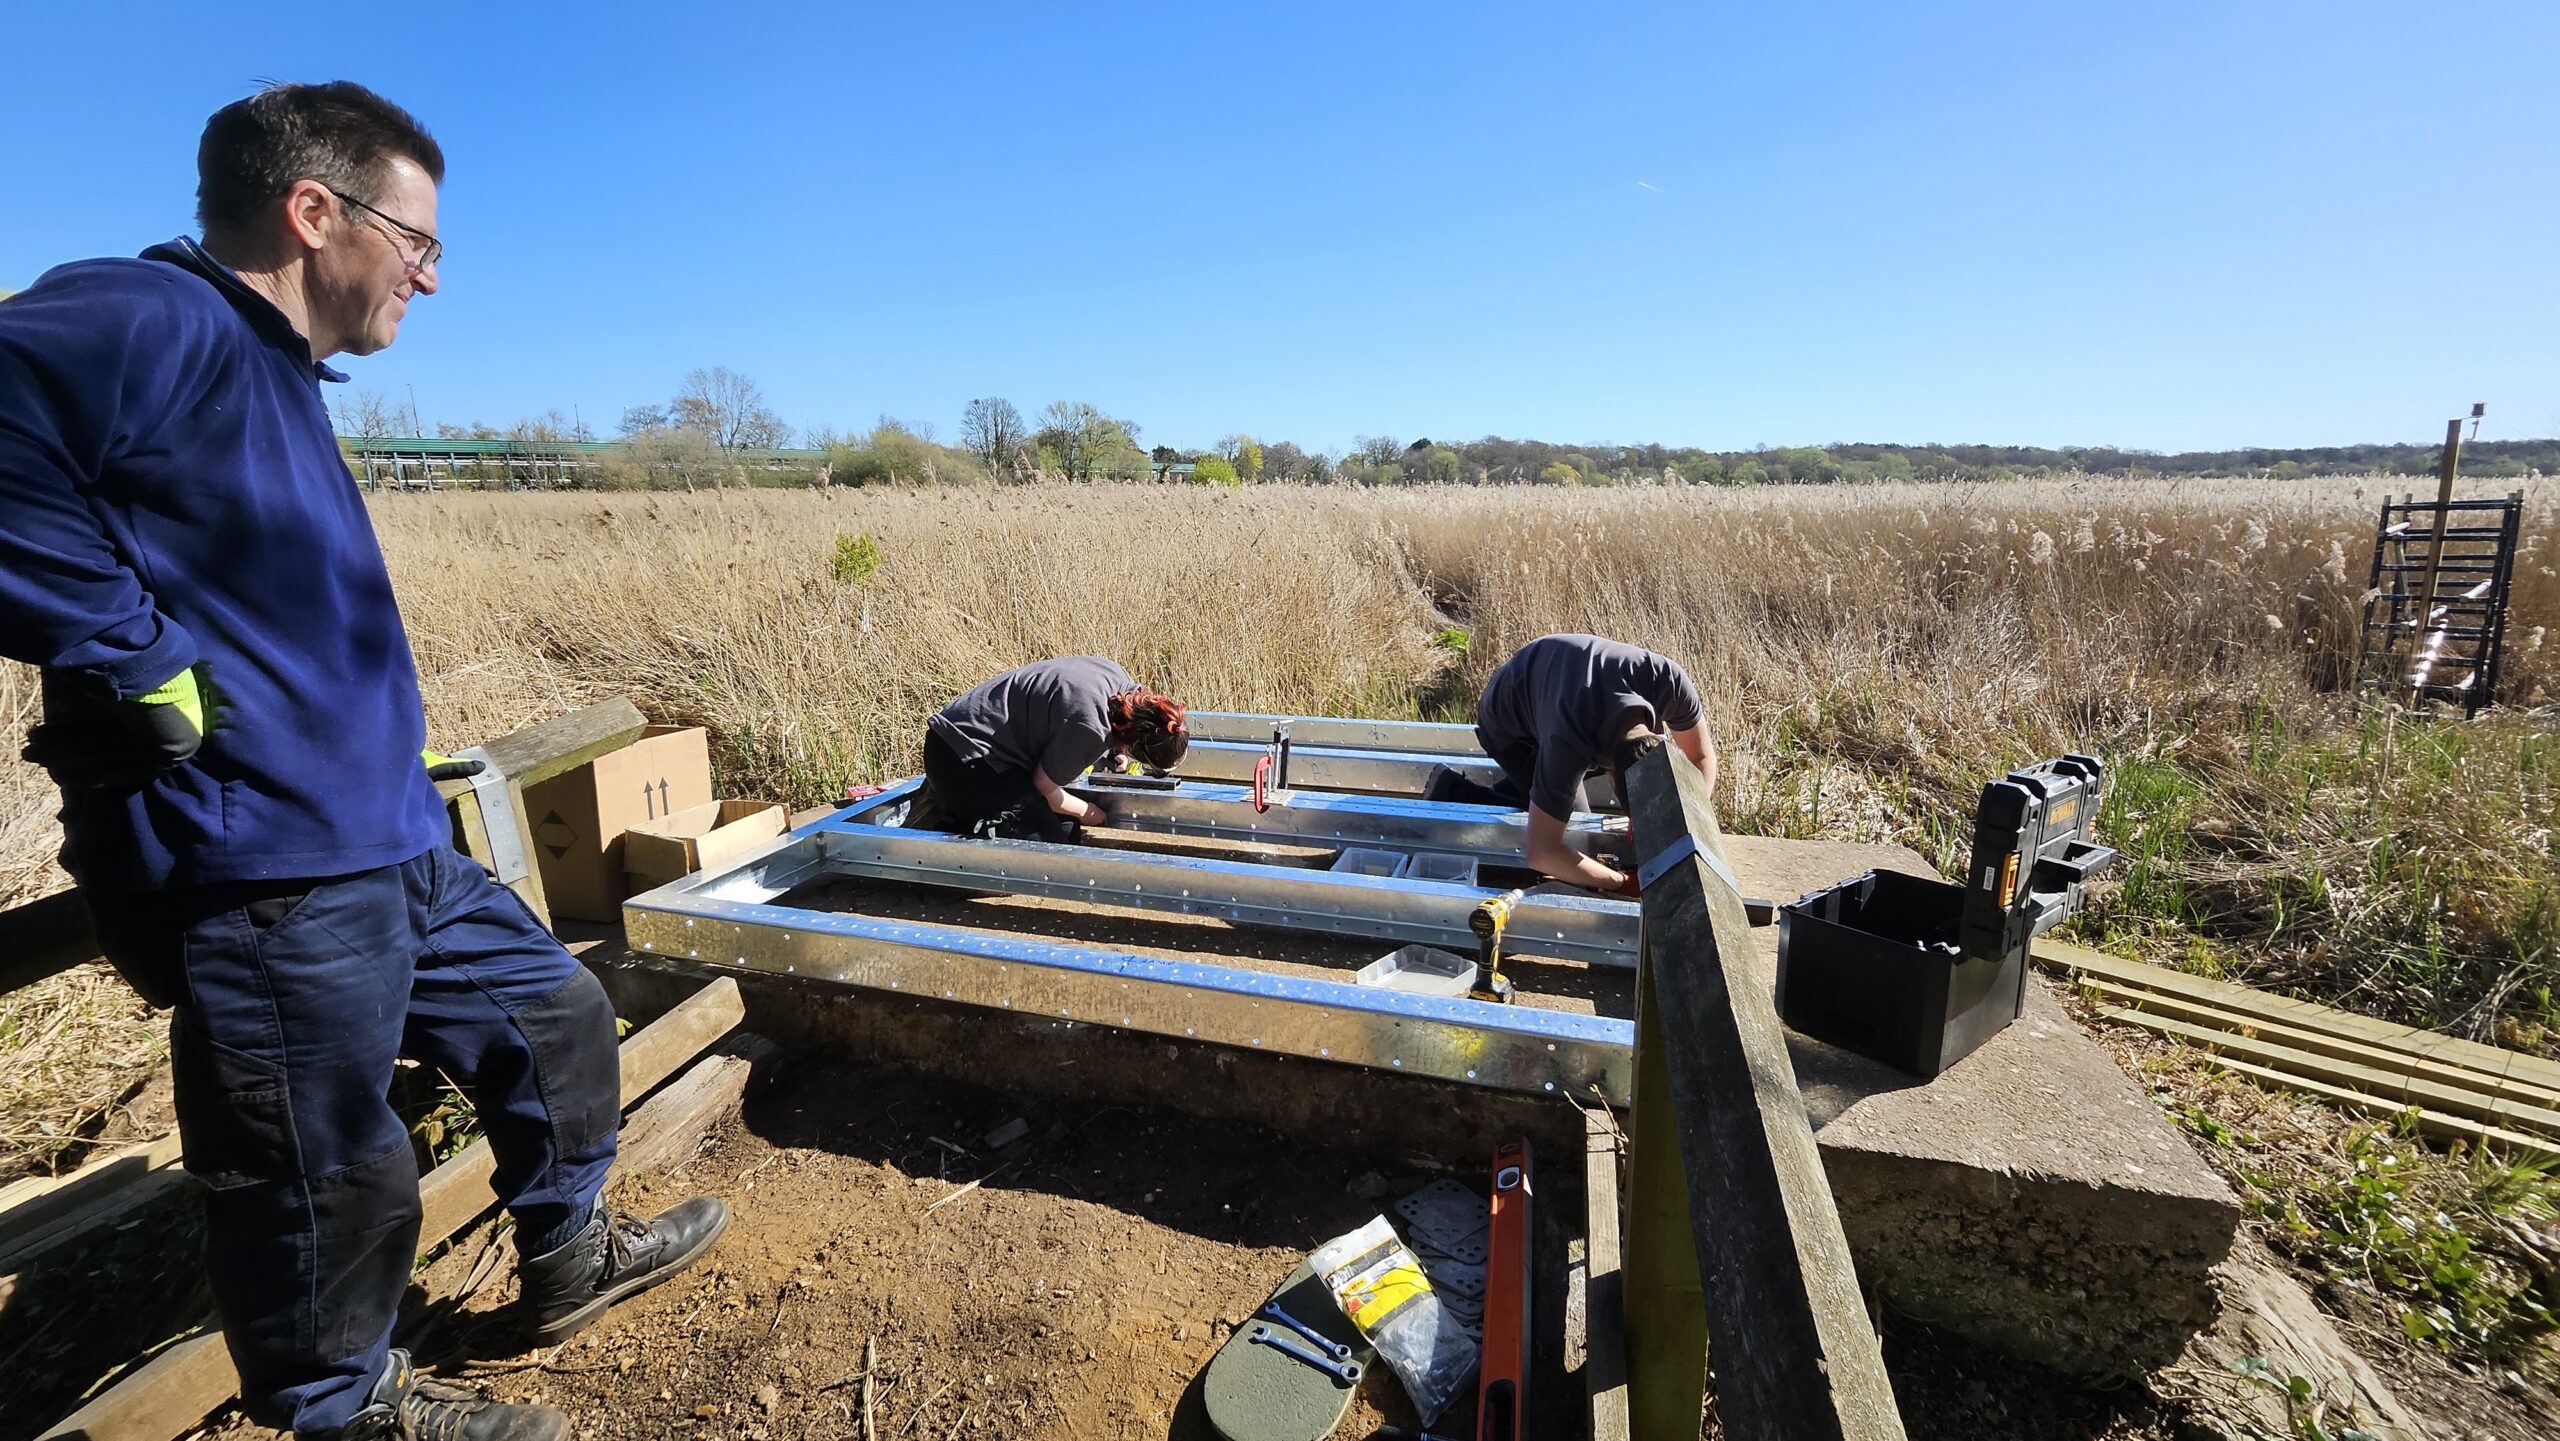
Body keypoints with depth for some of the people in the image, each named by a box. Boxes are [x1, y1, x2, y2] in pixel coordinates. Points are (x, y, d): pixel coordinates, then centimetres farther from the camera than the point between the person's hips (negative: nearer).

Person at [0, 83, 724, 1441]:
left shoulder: (274, 369, 15)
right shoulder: (146, 322, -15)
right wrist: (148, 671, -23)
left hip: (392, 846, 10)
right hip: (262, 879, -9)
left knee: (553, 1014, 21)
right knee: (327, 1178, 8)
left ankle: (568, 1253, 42)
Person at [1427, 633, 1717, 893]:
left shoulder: (1668, 680, -33)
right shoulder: (1568, 744, -45)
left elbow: (1701, 757, -15)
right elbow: (1541, 853, -41)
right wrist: (1622, 882, -33)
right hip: (1508, 724, -6)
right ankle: (1454, 795, -1)